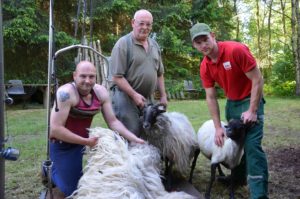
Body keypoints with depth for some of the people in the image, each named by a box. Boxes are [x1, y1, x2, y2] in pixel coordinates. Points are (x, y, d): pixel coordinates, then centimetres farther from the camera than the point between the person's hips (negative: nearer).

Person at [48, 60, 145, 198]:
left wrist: (134, 139, -15)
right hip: (62, 144, -5)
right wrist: (86, 141, -30)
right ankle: (50, 169, 26)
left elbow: (113, 121, -5)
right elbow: (55, 129, -30)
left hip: (83, 140, 6)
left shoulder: (101, 92, -10)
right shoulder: (66, 93, -28)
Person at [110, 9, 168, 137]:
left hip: (148, 99, 7)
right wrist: (134, 95, -19)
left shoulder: (154, 45, 12)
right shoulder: (123, 44, -10)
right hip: (126, 97, -7)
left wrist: (163, 96, 12)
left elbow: (159, 74, 18)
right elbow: (117, 77, -15)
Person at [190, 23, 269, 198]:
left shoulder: (236, 50, -24)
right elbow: (211, 98, -2)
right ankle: (238, 177, 35)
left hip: (250, 100, -6)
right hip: (231, 102, 7)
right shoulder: (204, 67, -5)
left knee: (252, 145, -15)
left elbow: (258, 80, -21)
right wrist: (218, 127, -6)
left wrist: (252, 111, -20)